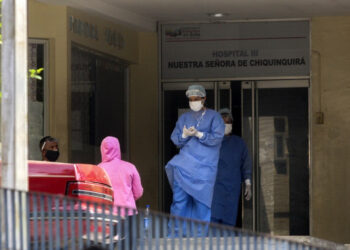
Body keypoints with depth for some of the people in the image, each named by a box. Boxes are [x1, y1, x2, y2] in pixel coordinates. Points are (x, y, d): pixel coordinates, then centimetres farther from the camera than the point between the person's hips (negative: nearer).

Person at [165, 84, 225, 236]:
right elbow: (175, 140, 10)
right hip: (184, 164, 3)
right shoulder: (184, 118, 16)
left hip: (204, 166, -3)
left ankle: (201, 234, 5)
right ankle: (176, 233, -2)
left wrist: (198, 134, -16)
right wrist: (185, 135, -11)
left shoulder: (214, 117, 5)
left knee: (201, 200, -3)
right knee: (179, 197, -5)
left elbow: (217, 138, -7)